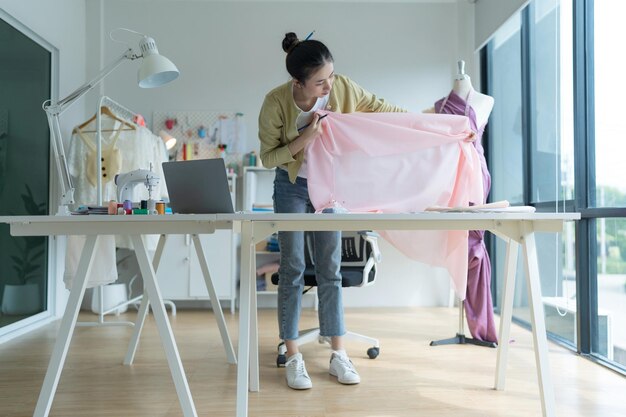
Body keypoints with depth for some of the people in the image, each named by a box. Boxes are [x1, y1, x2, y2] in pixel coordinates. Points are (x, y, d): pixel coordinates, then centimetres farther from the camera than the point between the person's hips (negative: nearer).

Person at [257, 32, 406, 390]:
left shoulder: (344, 88, -19)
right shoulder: (276, 103, -23)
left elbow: (383, 109, -7)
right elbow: (269, 158, -17)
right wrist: (307, 136, -31)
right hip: (292, 187, -1)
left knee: (330, 269, 3)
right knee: (293, 269, -1)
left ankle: (338, 353, 11)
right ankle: (293, 357, 8)